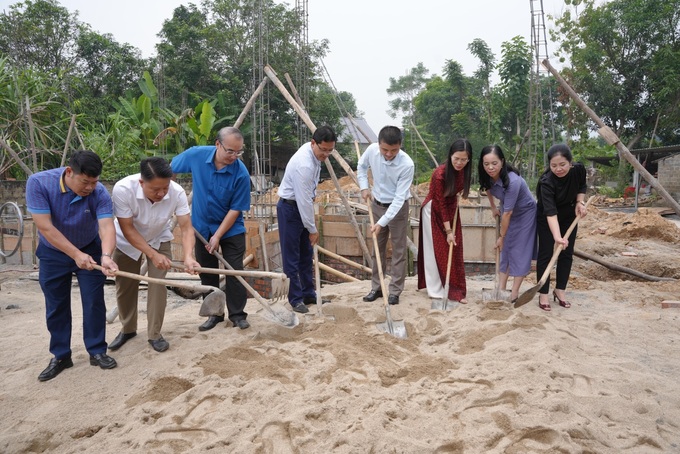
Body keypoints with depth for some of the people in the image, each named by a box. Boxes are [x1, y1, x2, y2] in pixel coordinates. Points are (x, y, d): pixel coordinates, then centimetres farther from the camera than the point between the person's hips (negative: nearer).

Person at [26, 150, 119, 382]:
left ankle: (97, 351, 15)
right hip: (53, 253, 0)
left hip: (90, 250, 0)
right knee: (56, 306, 8)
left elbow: (107, 227, -35)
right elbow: (45, 227, -29)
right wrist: (76, 254, -34)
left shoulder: (100, 193, -25)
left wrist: (105, 256, -54)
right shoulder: (38, 183, -27)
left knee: (94, 302, 1)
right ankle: (60, 356, 21)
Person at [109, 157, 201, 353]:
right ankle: (128, 329, 31)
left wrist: (188, 256, -46)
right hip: (127, 241, 0)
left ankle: (154, 334, 7)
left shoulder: (177, 192, -32)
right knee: (125, 286, 9)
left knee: (158, 284, -8)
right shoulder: (123, 189, -37)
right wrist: (152, 255, -32)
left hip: (159, 239, 1)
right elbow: (127, 229, -28)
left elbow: (186, 228, -30)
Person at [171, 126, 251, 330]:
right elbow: (170, 169, 3)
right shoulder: (196, 155, -16)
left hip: (231, 230, -3)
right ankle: (214, 314, 24)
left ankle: (238, 314, 14)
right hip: (202, 227, 3)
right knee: (207, 273, 10)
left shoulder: (241, 173, -24)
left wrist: (218, 236, -18)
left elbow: (235, 209, -18)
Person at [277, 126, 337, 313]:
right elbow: (304, 200, -27)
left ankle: (308, 294, 23)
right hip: (290, 208, -9)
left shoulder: (315, 153, -2)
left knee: (306, 254, 13)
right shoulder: (303, 164, -30)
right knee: (292, 256, -1)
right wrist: (312, 229, -19)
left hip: (302, 206, 9)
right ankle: (296, 299, 9)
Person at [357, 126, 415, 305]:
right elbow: (361, 166, 8)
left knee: (399, 251, 3)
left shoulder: (407, 164, -29)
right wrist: (364, 187, -5)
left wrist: (382, 222, -31)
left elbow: (399, 198, -28)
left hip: (398, 208, -4)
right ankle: (376, 287, 23)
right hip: (377, 205, 4)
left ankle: (395, 291, 14)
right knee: (377, 248, 12)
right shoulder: (372, 150, -17)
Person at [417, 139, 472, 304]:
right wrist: (448, 230, -21)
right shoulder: (440, 174, -29)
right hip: (434, 211, -6)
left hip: (451, 210, 6)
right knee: (436, 251, -2)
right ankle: (436, 291, 6)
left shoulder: (464, 170, -10)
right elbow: (440, 203, -23)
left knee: (455, 251, 6)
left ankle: (455, 290, 12)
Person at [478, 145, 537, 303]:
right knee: (505, 249, 6)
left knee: (519, 251, -4)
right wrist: (493, 207, 14)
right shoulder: (487, 176, -18)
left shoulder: (513, 181, -37)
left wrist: (501, 236, -19)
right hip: (507, 211, 6)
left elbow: (508, 213, -29)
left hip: (525, 213, -6)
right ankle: (501, 289, 12)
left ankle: (514, 293, 4)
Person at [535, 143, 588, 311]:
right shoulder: (546, 182, -35)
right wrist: (557, 237, -55)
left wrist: (580, 202, -13)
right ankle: (543, 294, 4)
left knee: (567, 253, 7)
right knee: (546, 254, -4)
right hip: (546, 219, -5)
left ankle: (560, 290, 18)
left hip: (569, 216, 5)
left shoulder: (579, 169, -21)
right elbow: (550, 212, -44)